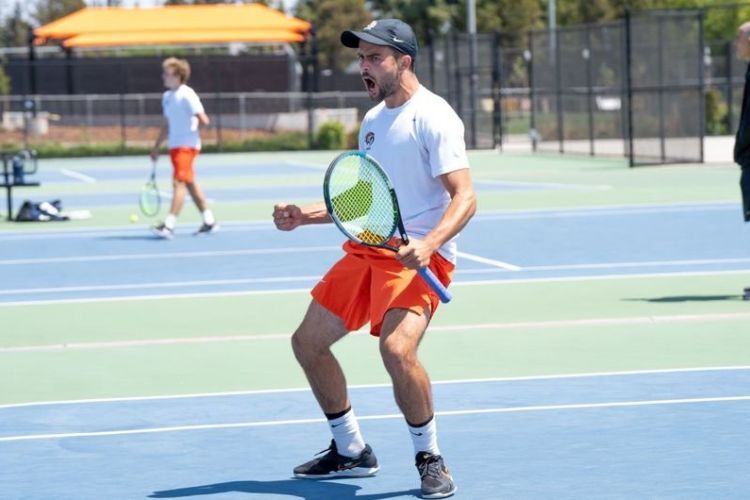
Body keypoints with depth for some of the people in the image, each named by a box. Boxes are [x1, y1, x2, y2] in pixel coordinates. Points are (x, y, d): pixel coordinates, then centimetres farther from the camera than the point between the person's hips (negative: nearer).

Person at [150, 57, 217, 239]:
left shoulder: (187, 95, -13)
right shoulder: (167, 97, 12)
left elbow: (204, 120, -14)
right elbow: (167, 125, 21)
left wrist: (197, 122, -28)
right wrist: (156, 147, 21)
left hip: (187, 145, -9)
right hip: (174, 146, 9)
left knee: (179, 182, -14)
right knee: (190, 184, 14)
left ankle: (169, 225, -20)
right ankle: (209, 221, 24)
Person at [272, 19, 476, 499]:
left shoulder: (432, 117, -12)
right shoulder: (373, 120, 14)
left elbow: (465, 198, -21)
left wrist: (428, 244, -36)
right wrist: (304, 215, 12)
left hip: (418, 258, -9)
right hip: (366, 250, 9)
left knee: (397, 349, -30)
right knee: (308, 342, 10)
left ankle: (431, 459, -8)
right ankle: (351, 452, 27)